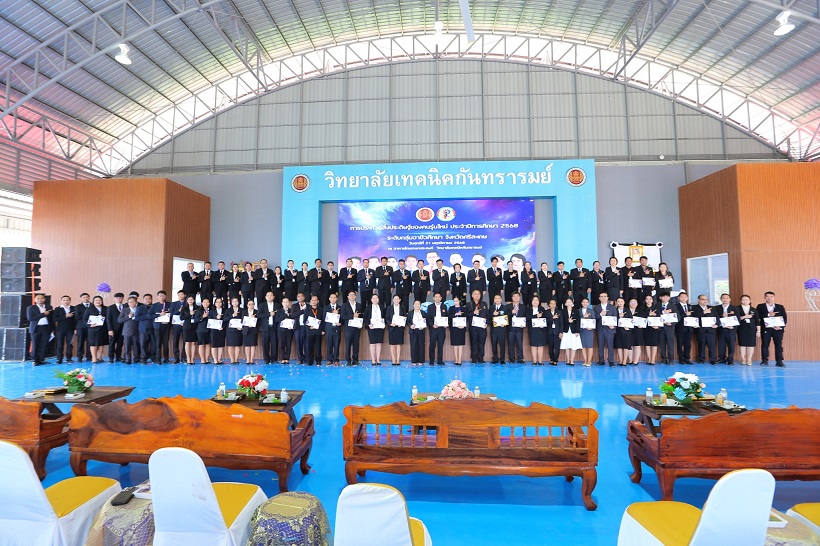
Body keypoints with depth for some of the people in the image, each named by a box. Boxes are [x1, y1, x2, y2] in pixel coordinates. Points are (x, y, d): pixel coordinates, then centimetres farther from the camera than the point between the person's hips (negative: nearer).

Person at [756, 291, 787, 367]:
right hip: (765, 329, -1)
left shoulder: (780, 307, 12)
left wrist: (781, 326, -8)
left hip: (778, 329, 1)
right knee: (765, 345, 0)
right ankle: (764, 360, 7)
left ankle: (779, 361, 3)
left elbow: (785, 318, 6)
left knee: (779, 345, -1)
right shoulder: (760, 306, 8)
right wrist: (768, 315, -14)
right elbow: (758, 316, -5)